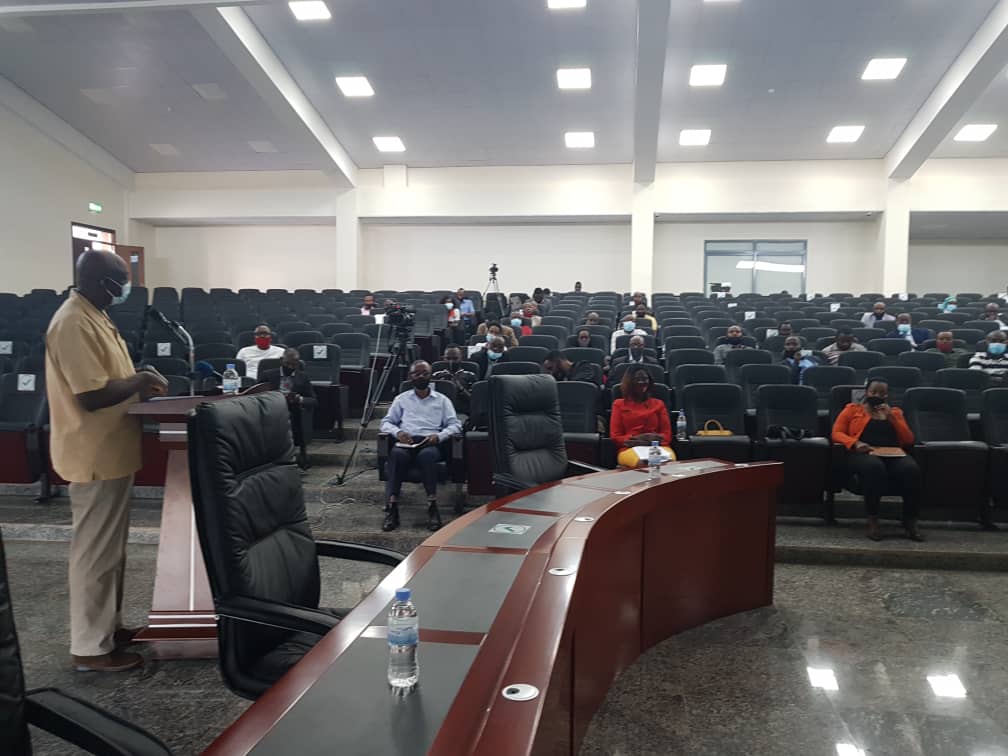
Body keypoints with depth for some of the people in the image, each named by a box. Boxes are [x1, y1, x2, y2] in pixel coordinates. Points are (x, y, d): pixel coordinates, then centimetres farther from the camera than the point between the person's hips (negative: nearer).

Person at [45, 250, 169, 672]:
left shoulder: (93, 316, 12)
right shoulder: (74, 324, -21)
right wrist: (139, 383, -14)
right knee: (96, 550, 0)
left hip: (110, 452, 10)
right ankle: (90, 647, 11)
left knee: (110, 546, 18)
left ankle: (107, 626, 31)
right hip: (96, 456, -10)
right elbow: (91, 395, -26)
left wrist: (138, 383, 6)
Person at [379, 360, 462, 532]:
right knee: (397, 454, -36)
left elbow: (455, 425, 9)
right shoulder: (401, 399, 23)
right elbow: (386, 422, 17)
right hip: (406, 442, 1)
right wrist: (397, 432, -6)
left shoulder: (442, 400, 19)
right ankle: (391, 508, -40)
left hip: (431, 443, -1)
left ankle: (432, 506, -40)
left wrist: (439, 436, -12)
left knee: (426, 455, -39)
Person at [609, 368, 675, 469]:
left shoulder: (658, 404, 23)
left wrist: (654, 439, -8)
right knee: (641, 463, -40)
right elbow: (615, 436, 10)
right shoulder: (619, 404, 18)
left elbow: (667, 435, 15)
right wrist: (634, 438, -10)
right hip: (630, 449, -2)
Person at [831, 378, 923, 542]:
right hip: (863, 454, -3)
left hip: (893, 454, 3)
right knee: (874, 467, -41)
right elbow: (837, 433, 7)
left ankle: (910, 523, -24)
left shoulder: (895, 412, 27)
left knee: (911, 469, -34)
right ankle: (872, 521, -32)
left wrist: (892, 417, 4)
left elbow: (909, 440, 15)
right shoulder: (852, 409, 19)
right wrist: (855, 443, -13)